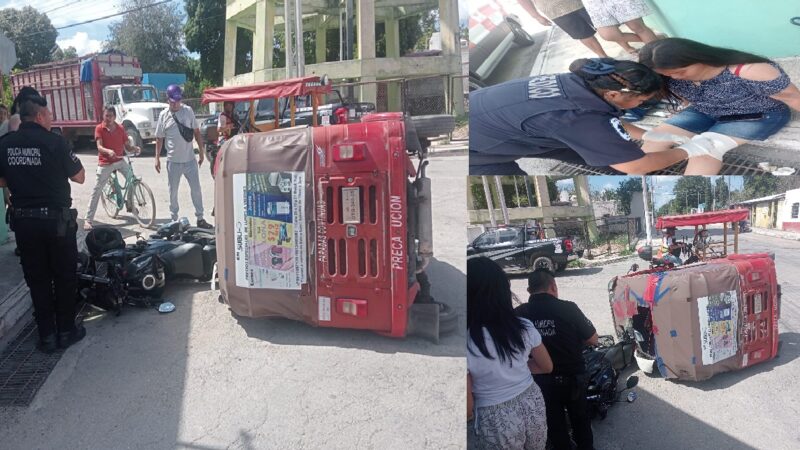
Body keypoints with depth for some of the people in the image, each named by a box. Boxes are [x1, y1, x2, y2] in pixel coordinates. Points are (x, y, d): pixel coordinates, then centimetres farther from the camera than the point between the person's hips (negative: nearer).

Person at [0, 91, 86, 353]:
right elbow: (79, 177, -6)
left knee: (37, 279, 12)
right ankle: (66, 331, 18)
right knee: (64, 277, 11)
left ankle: (47, 336, 18)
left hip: (22, 220, 4)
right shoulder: (54, 142, -12)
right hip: (56, 219, -4)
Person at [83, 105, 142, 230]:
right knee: (96, 191, -4)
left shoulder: (120, 128, 2)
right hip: (105, 163, -3)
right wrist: (108, 151, -39)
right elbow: (99, 147, -17)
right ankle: (88, 220, -2)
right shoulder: (99, 128, -7)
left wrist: (135, 148, -21)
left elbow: (127, 146, 2)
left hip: (120, 161, 4)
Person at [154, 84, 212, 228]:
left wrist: (201, 151, 2)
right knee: (173, 191, 9)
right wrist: (157, 158, -1)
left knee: (196, 189, 6)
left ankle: (200, 218, 15)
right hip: (173, 161, -1)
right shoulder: (164, 115, -2)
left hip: (190, 159, 1)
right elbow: (159, 138, 2)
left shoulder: (188, 111, 1)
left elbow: (196, 132, 5)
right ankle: (174, 219, 21)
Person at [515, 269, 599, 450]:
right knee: (580, 419, 24)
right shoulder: (568, 309, -19)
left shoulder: (518, 314, -17)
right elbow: (593, 340, -9)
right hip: (572, 378, 0)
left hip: (540, 381, 0)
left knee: (554, 423, 21)